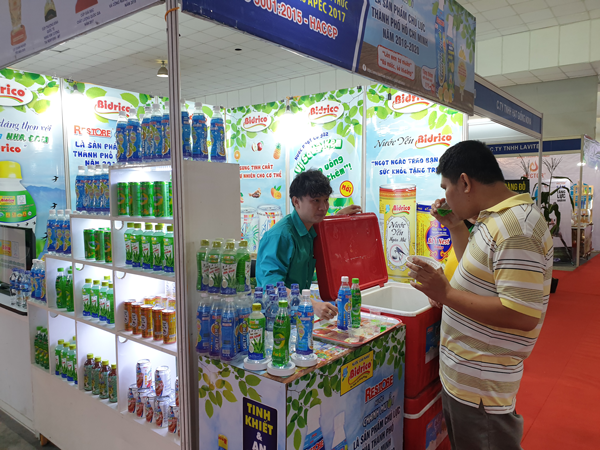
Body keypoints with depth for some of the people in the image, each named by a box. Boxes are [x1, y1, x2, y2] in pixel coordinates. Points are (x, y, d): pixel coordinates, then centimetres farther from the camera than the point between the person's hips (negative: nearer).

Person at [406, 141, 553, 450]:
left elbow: (523, 315, -30)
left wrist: (447, 294, -25)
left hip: (482, 388, -10)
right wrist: (454, 226, 11)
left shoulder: (515, 228, -25)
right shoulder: (496, 218, 7)